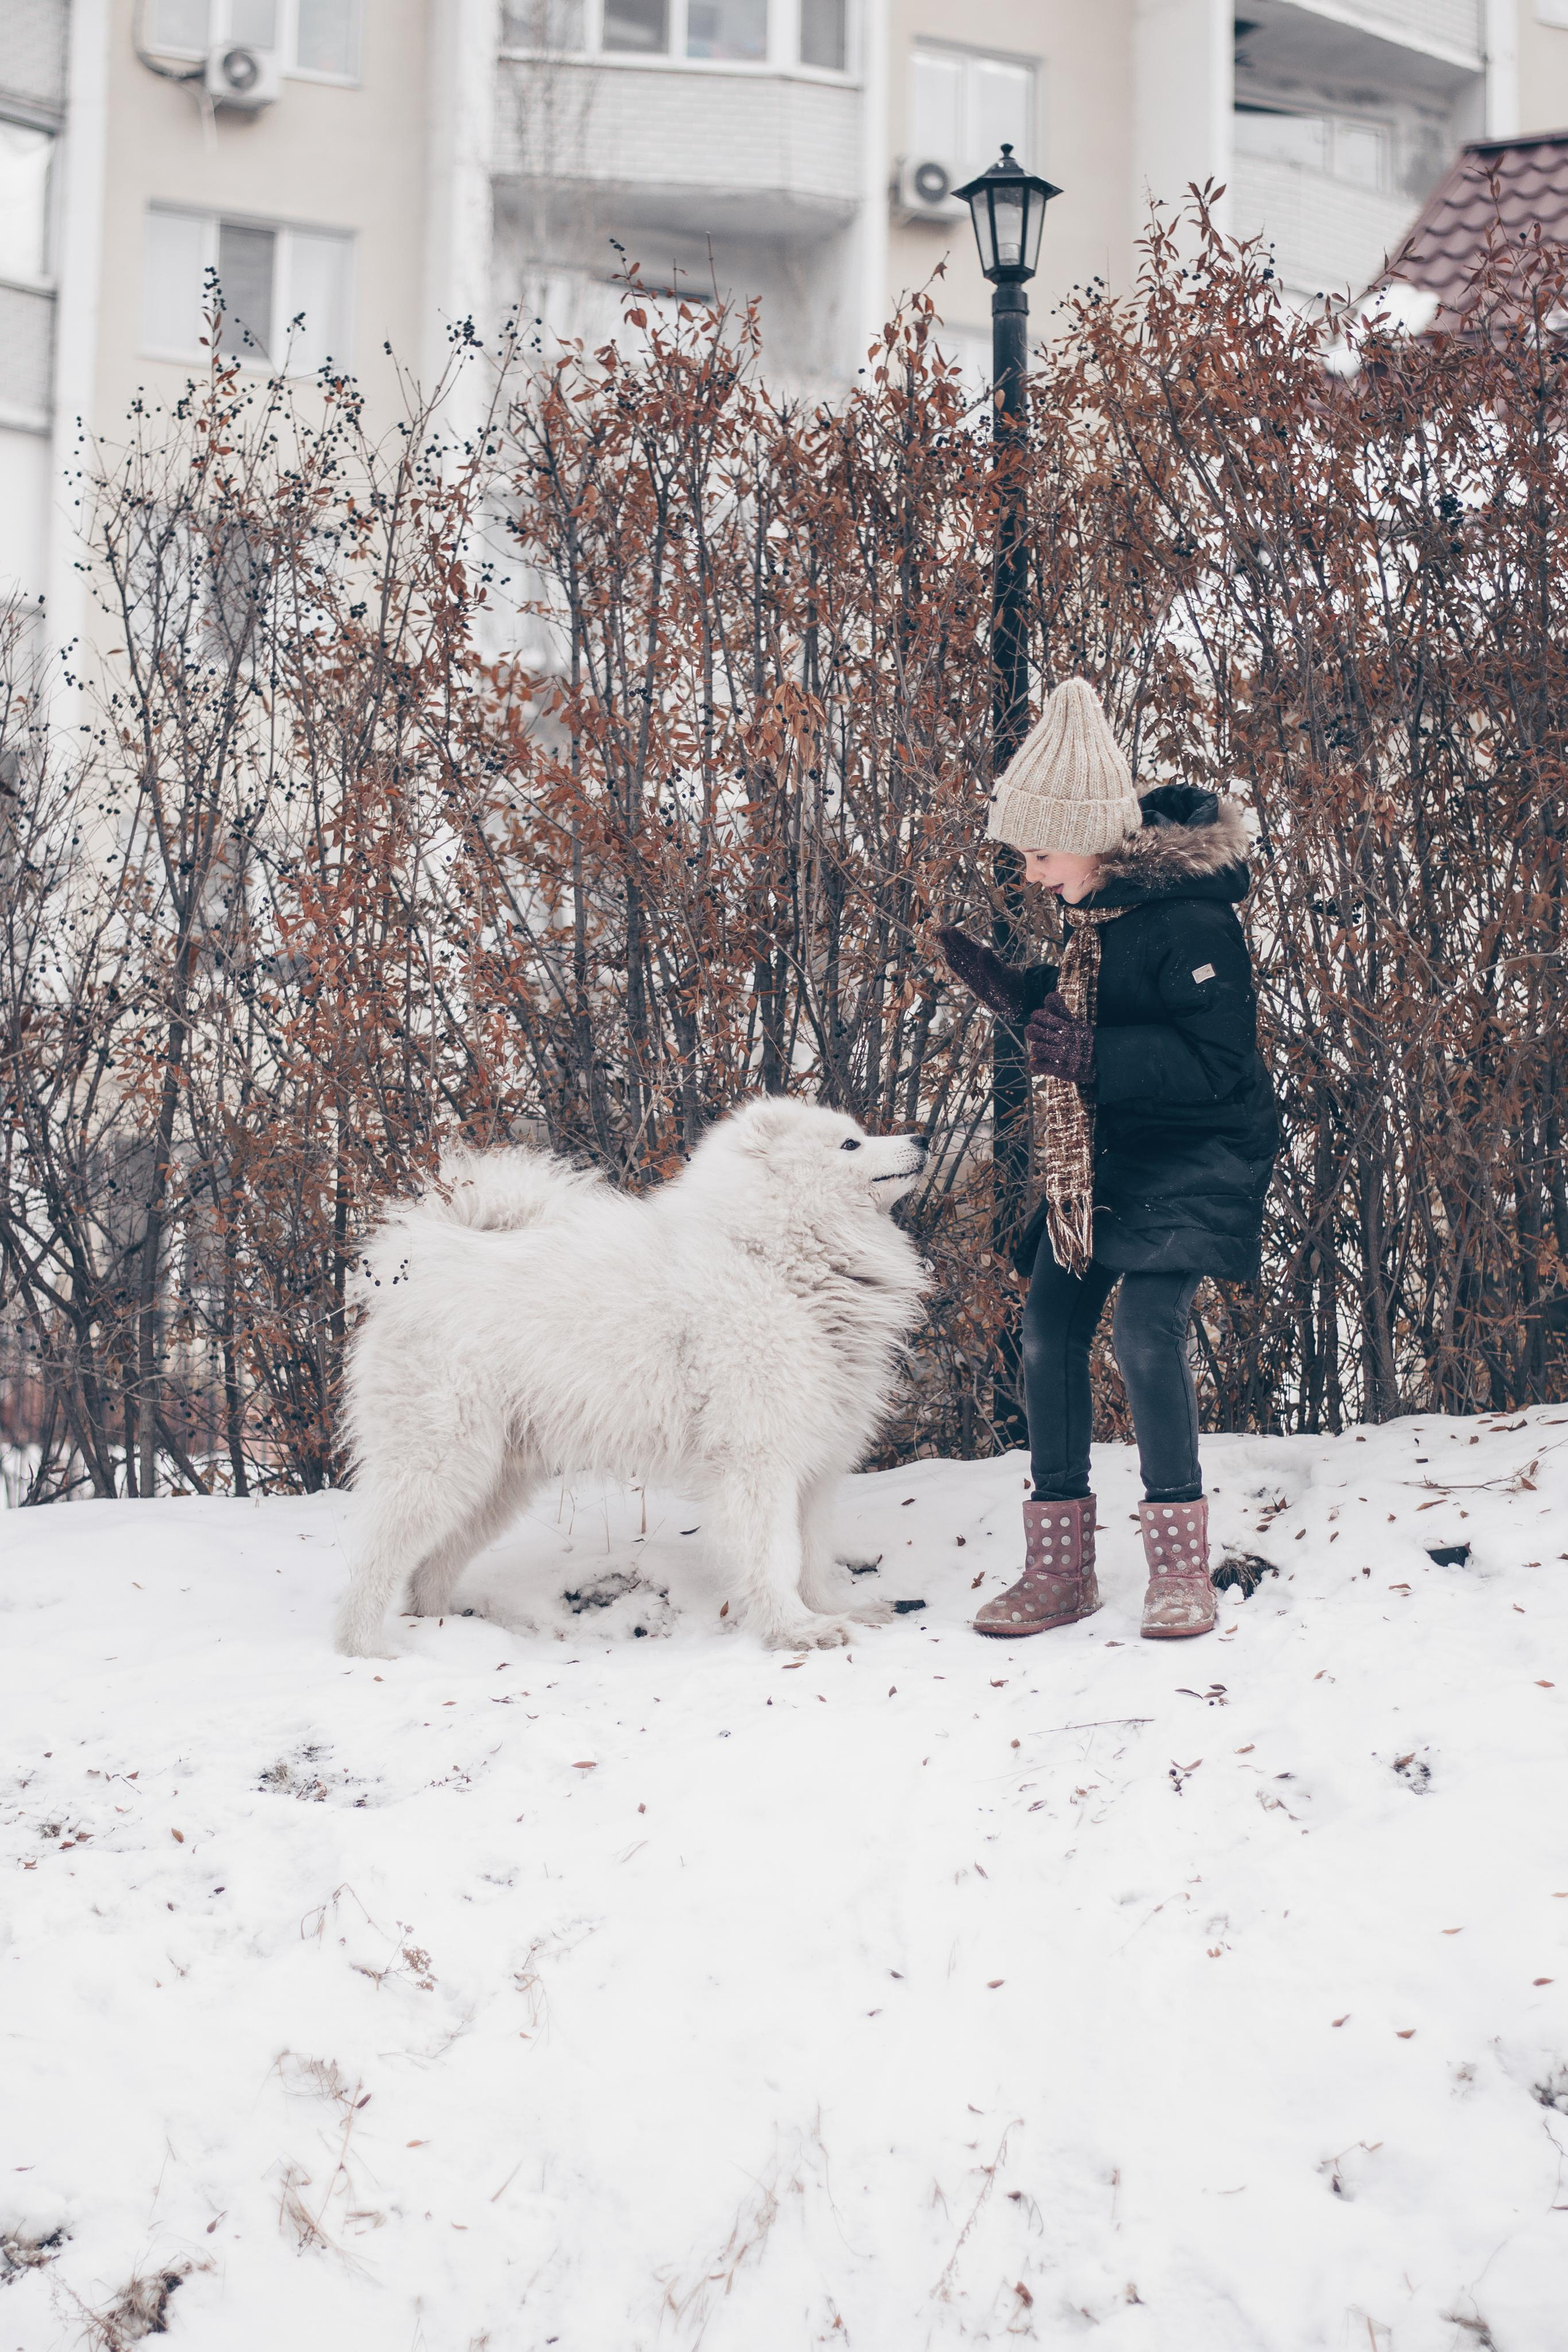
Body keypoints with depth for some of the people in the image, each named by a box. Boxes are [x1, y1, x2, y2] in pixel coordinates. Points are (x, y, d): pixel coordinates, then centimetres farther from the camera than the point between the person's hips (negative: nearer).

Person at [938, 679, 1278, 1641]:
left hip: (1194, 1161, -9)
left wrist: (1091, 1056, -30)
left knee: (1148, 1330, -22)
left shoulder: (1191, 921, -20)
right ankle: (1059, 1571, 10)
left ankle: (1182, 1567, -9)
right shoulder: (1099, 912, 6)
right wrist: (1010, 988, 5)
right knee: (1050, 1335, 2)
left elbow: (1220, 1065, -24)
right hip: (1100, 1155, 9)